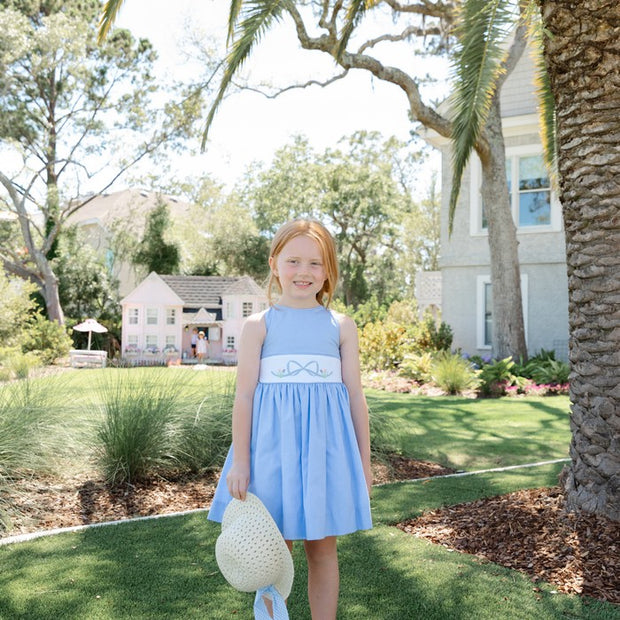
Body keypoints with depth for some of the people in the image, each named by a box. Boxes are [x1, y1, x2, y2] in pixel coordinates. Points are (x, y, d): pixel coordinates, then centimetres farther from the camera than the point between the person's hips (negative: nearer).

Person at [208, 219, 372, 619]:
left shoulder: (342, 327, 5)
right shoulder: (259, 325, 1)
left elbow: (356, 396, 6)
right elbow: (244, 394, -2)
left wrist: (364, 462, 7)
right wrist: (239, 461, -6)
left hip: (324, 444, 1)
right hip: (273, 444, -1)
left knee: (322, 548, 10)